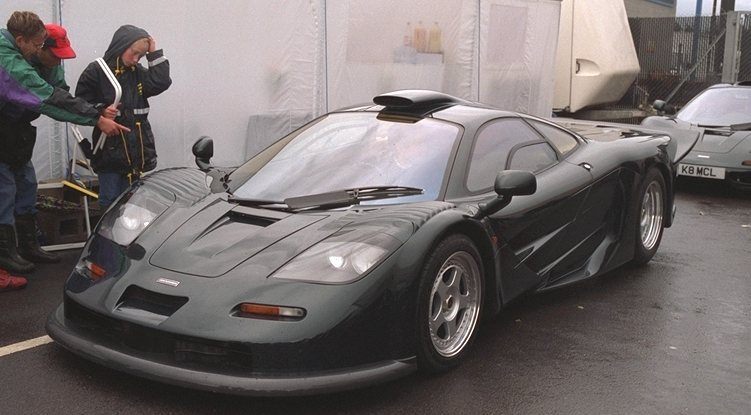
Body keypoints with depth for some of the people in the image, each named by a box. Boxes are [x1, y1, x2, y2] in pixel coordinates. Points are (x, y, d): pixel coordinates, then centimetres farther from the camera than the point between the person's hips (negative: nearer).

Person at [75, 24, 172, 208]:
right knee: (110, 201, 2)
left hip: (136, 150, 4)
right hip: (110, 150, -4)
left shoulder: (137, 72, 10)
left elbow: (161, 82, -5)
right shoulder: (96, 71, -4)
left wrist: (154, 53, -4)